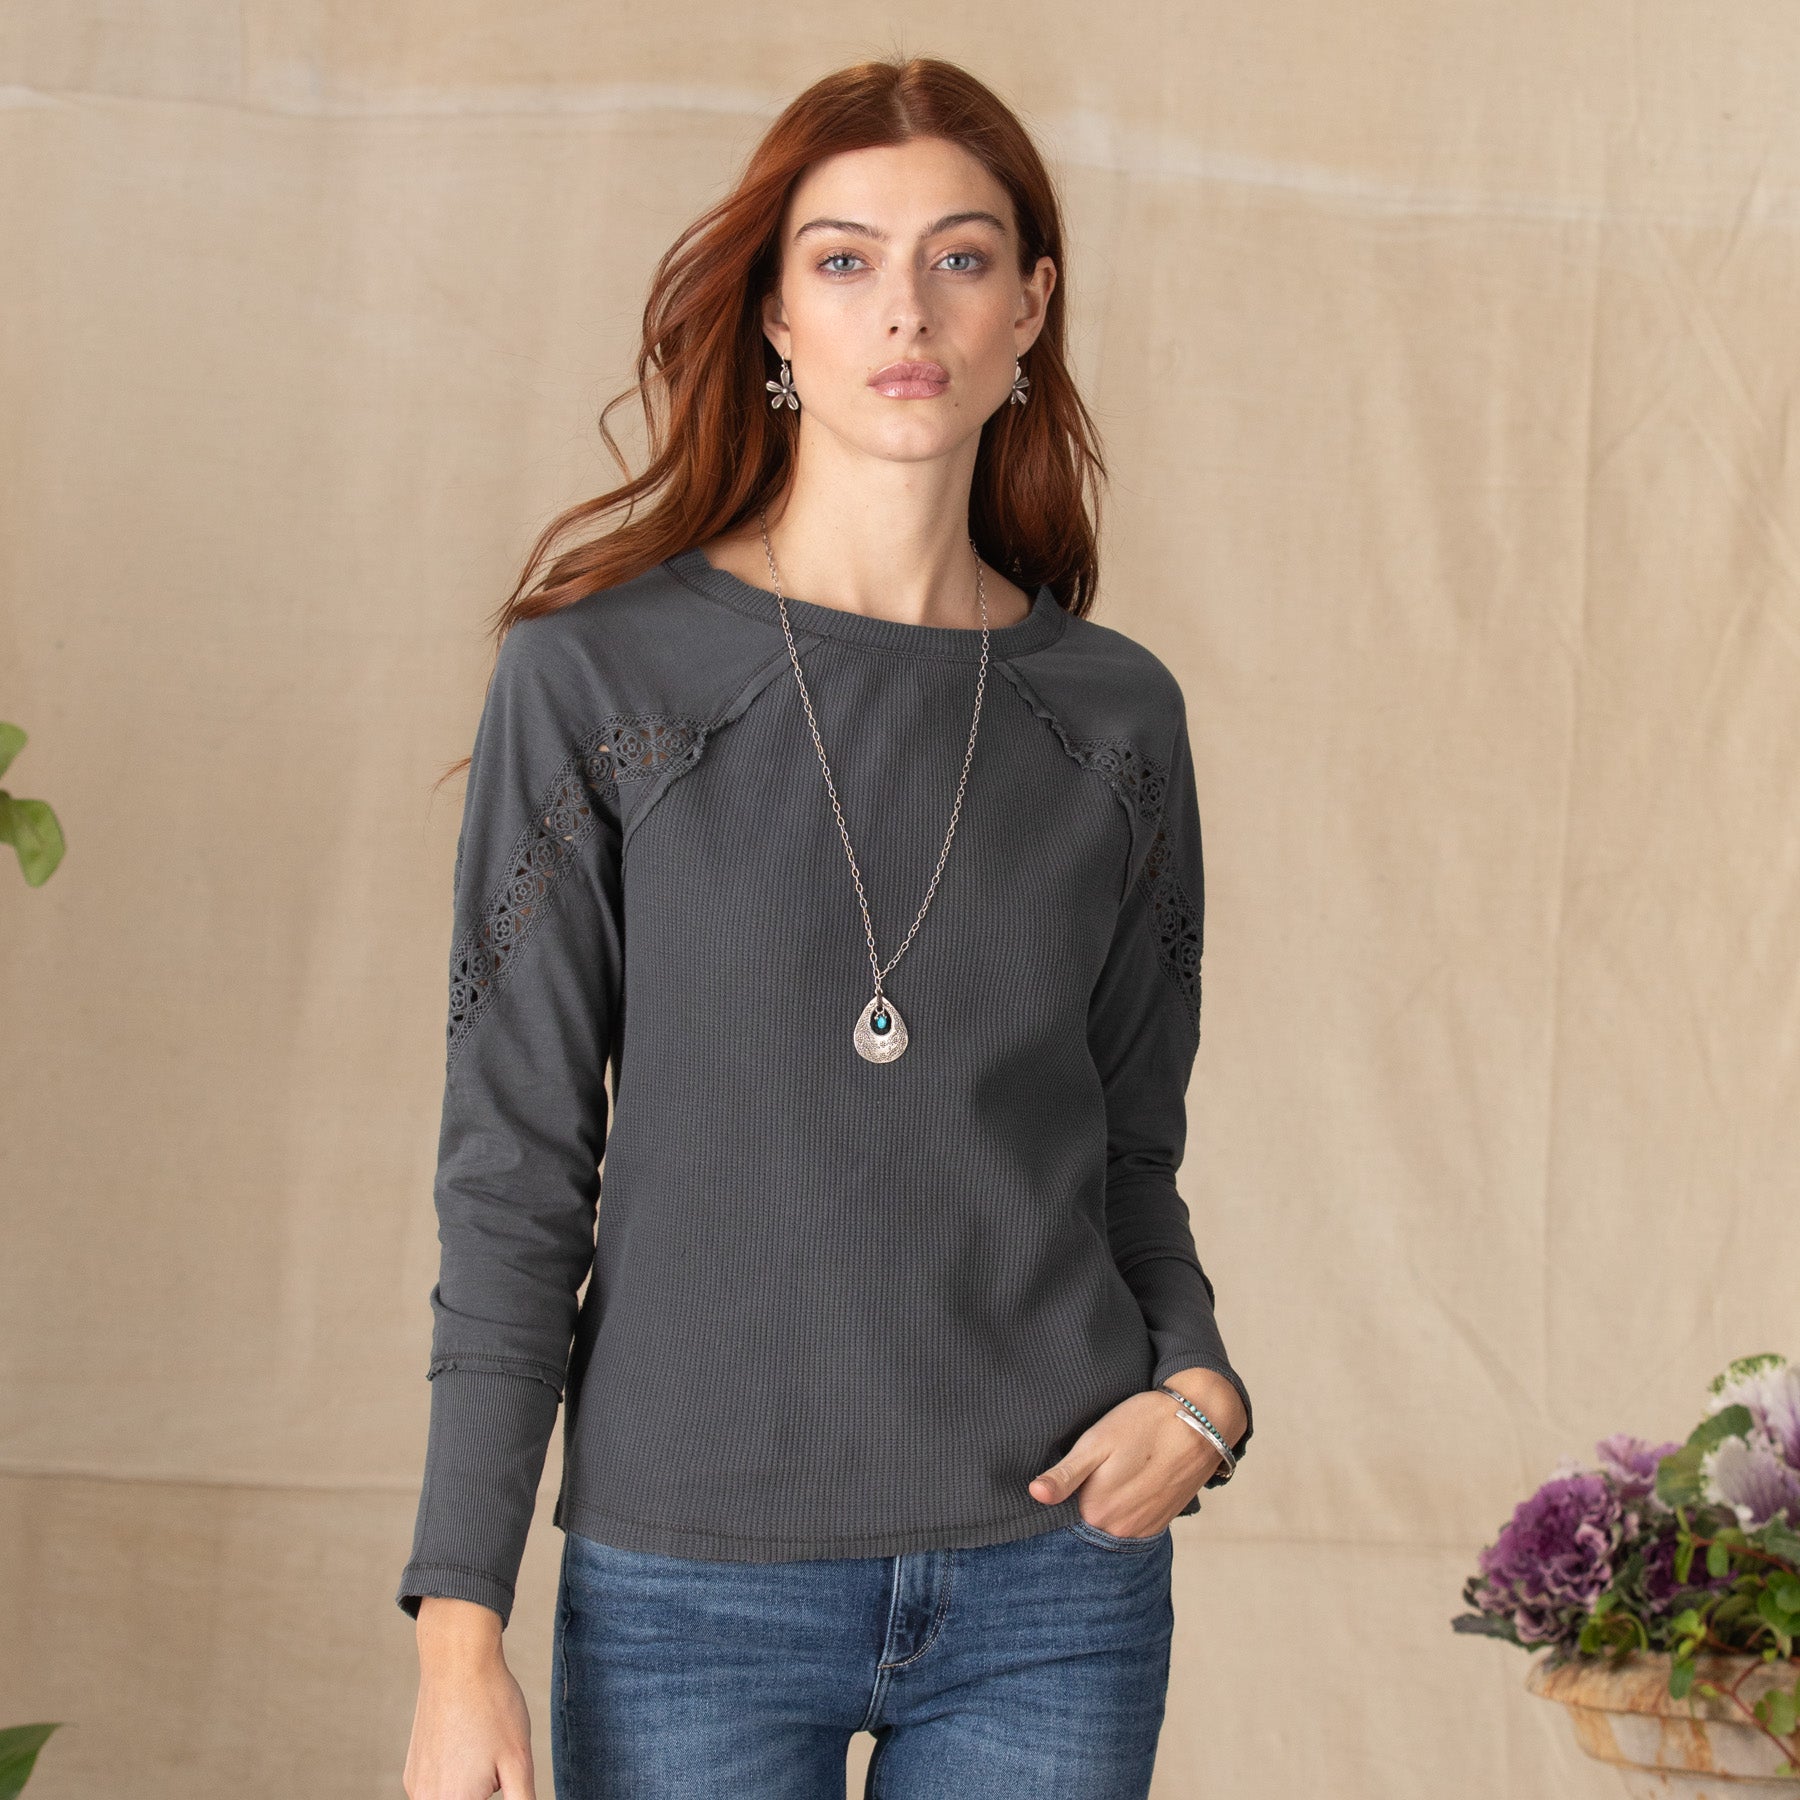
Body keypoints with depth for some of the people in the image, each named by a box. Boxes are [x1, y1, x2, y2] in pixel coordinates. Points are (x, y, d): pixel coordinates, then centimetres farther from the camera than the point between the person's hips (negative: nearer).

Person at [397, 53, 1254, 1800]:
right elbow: (516, 1175, -4)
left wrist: (1197, 1389, -7)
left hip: (1051, 1590, 2)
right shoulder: (594, 678, -3)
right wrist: (458, 1626, -8)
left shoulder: (1114, 716, 5)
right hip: (692, 1589, -2)